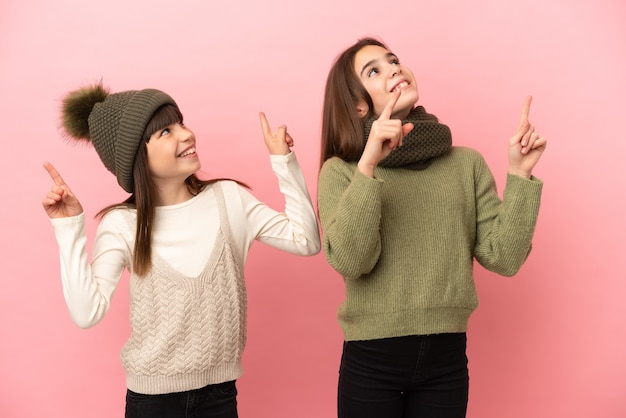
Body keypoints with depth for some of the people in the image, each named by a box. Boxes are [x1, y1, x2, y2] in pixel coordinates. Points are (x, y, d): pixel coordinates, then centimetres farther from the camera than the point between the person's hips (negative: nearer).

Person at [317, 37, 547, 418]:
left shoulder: (467, 163, 2)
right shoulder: (340, 171, -3)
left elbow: (504, 258, -4)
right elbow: (349, 260, -19)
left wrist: (520, 175, -11)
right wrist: (367, 166, -26)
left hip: (447, 360, 2)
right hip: (371, 361, -2)